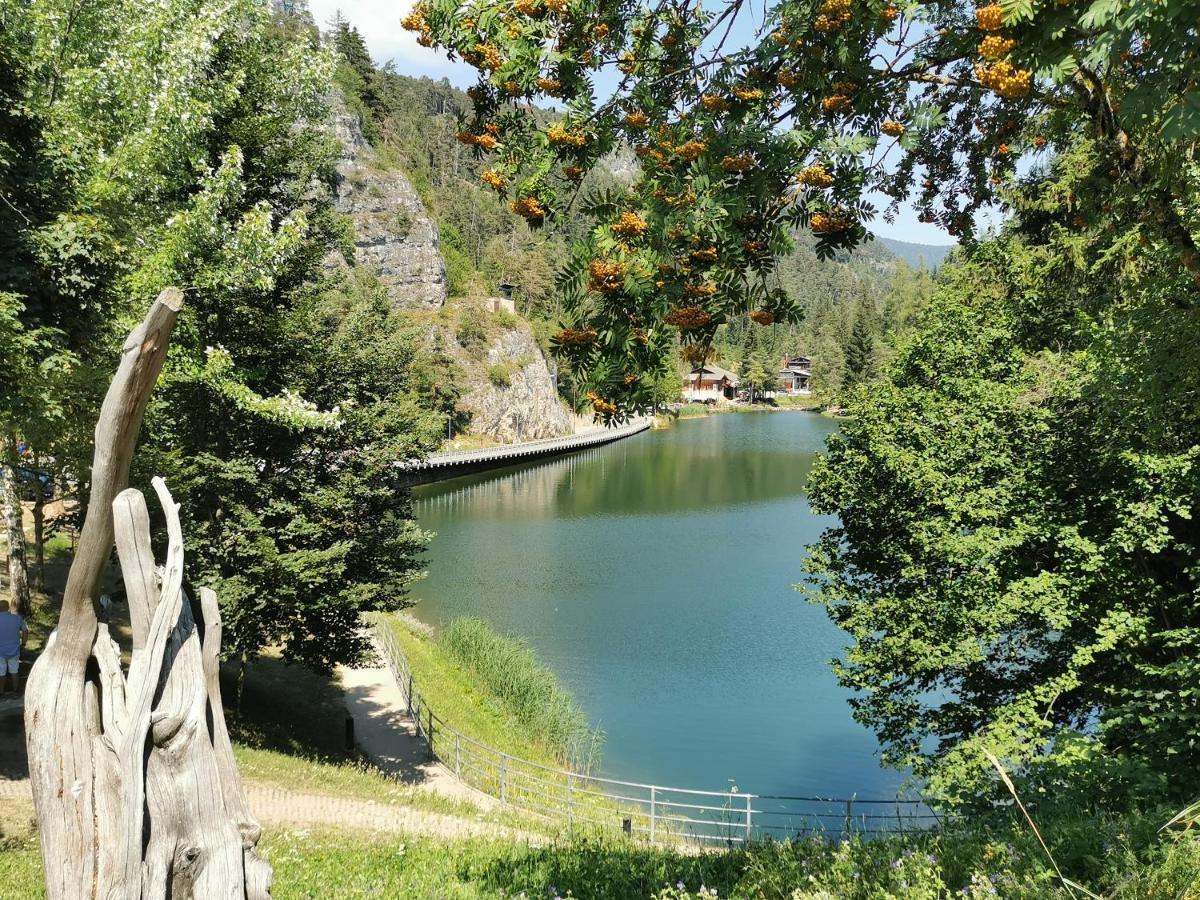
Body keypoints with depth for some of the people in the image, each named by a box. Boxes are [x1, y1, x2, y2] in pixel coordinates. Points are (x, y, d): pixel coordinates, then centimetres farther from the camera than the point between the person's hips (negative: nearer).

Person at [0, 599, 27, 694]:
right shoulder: (17, 618, -9)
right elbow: (25, 631, 2)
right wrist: (23, 643, 15)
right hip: (14, 650, 2)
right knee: (14, 672, 15)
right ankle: (16, 690, 25)